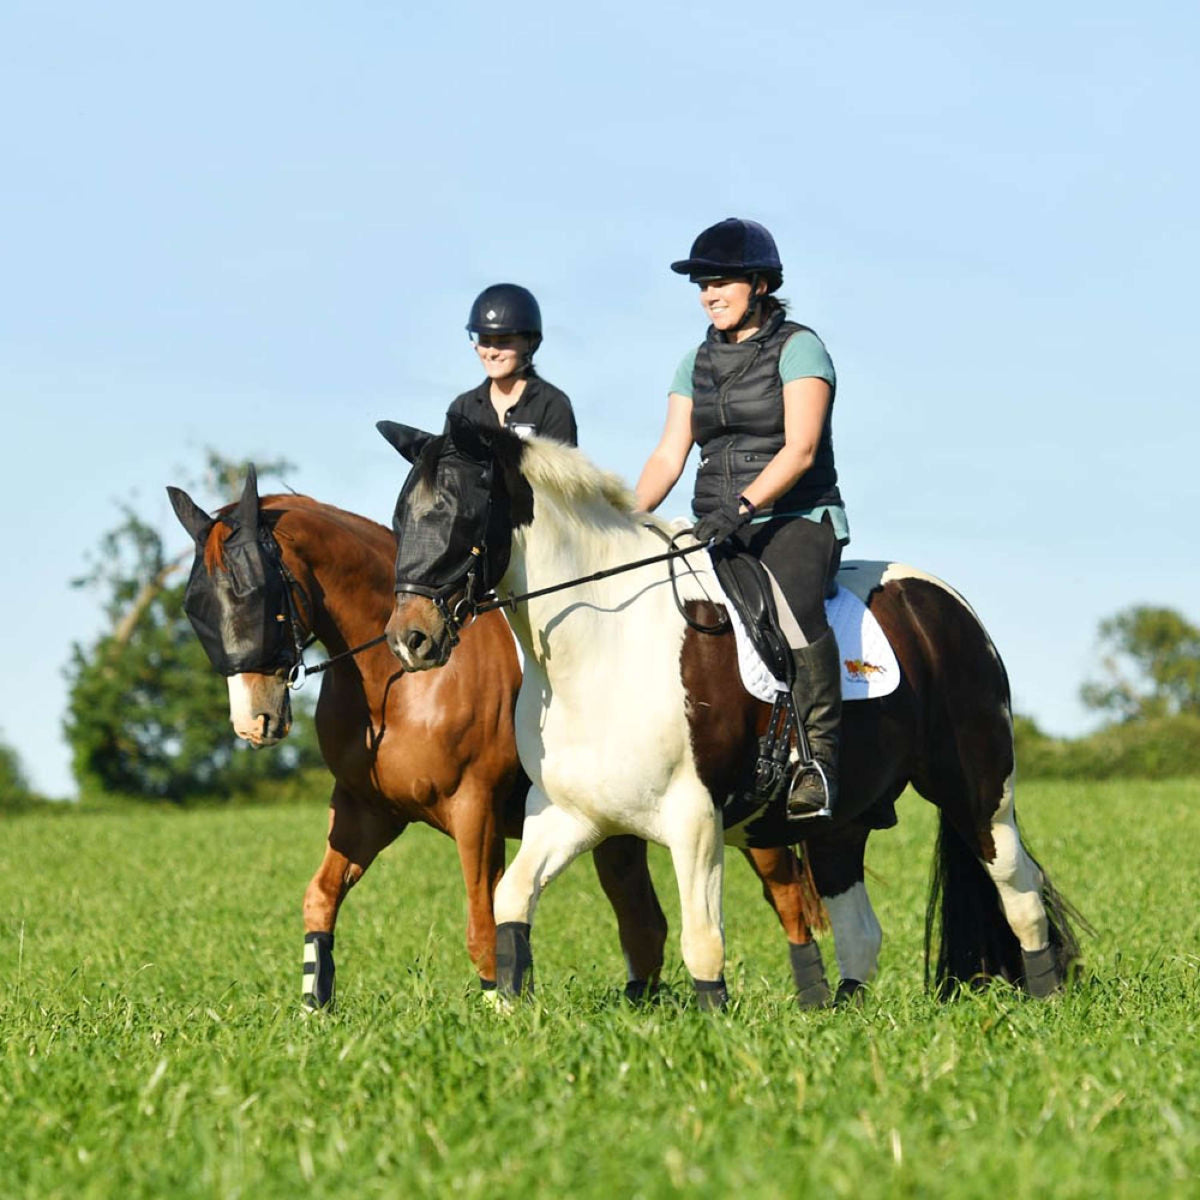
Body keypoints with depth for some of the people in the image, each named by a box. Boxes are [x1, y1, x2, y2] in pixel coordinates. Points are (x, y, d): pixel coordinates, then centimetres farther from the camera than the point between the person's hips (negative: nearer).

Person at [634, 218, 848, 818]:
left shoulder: (798, 349, -3)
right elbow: (669, 455, 9)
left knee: (793, 600, -37)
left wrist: (740, 506, -27)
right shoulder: (697, 363, 16)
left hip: (797, 520, -6)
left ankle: (818, 760, -37)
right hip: (717, 529, 6)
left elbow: (799, 449, -14)